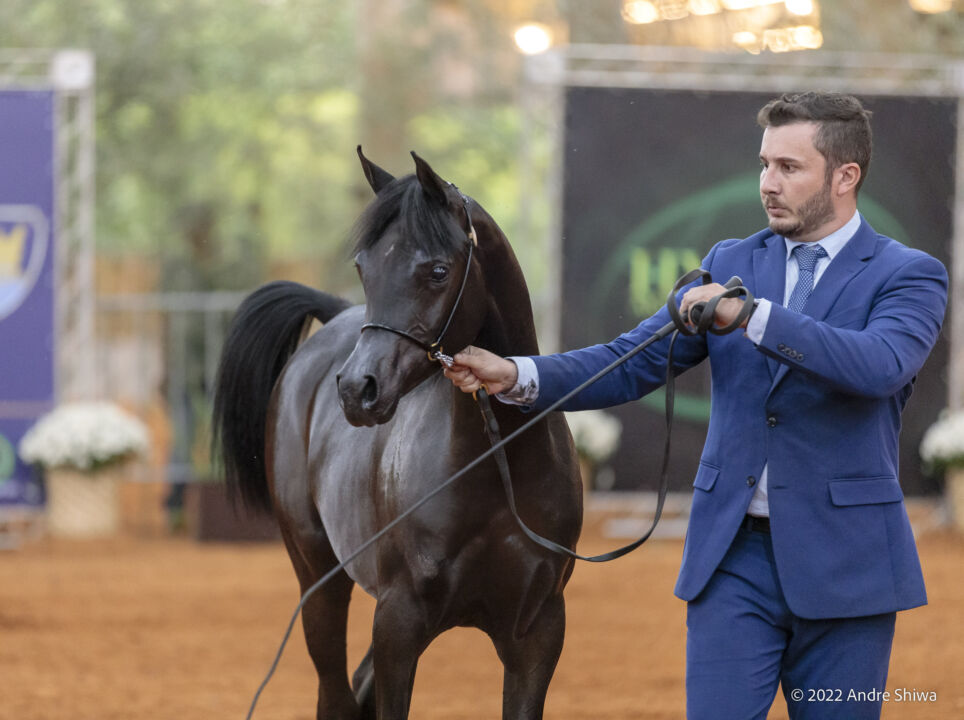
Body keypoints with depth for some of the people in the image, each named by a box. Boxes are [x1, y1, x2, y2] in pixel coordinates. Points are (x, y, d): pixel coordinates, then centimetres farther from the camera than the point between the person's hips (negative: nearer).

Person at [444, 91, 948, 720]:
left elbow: (881, 365, -24)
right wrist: (516, 376, -12)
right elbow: (631, 364, 4)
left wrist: (751, 314, -30)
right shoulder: (730, 265, 10)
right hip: (734, 555, 3)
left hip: (842, 566, -3)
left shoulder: (909, 277, -3)